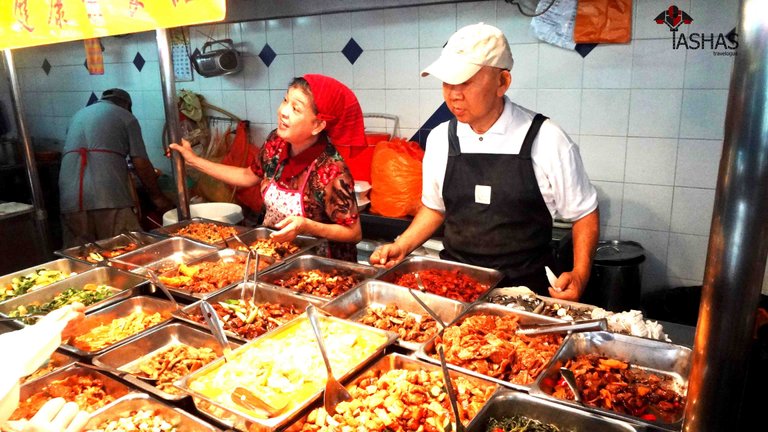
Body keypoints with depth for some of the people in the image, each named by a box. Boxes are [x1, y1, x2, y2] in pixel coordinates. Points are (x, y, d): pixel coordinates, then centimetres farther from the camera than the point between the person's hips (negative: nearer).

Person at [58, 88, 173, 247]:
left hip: (70, 197, 5)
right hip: (109, 197, -5)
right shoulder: (125, 116, 12)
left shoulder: (78, 115, 29)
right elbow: (141, 164, 3)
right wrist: (157, 196, 12)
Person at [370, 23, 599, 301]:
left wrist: (579, 276, -11)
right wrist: (402, 247, 2)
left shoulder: (546, 140, -10)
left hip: (525, 289, -2)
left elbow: (584, 213, 1)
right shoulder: (439, 139, 1)